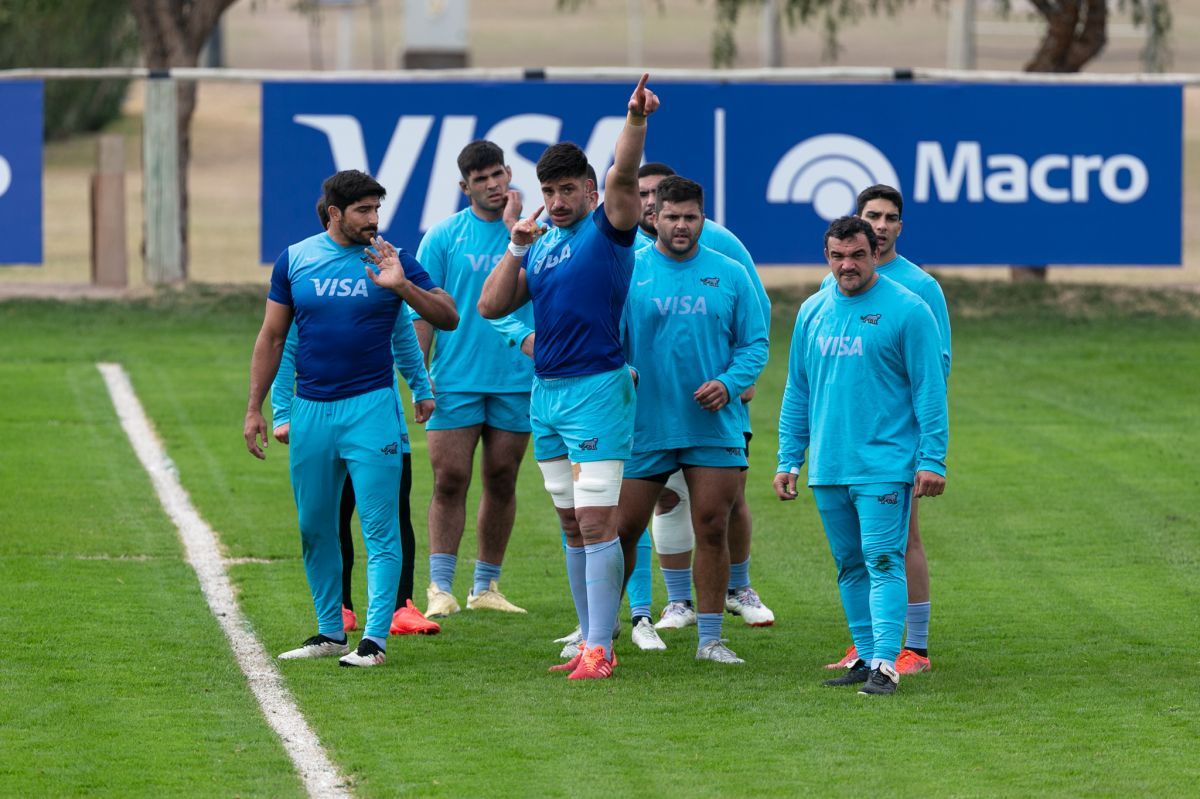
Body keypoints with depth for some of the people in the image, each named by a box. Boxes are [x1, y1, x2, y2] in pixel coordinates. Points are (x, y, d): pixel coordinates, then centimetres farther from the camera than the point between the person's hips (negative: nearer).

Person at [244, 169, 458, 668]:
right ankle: (330, 633, 20)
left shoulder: (390, 261, 0)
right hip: (311, 410, 3)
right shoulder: (296, 259, 6)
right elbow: (272, 337, 12)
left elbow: (449, 318, -2)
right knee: (314, 529, 9)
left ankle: (375, 637, -7)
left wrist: (402, 286, -18)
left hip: (371, 407, -3)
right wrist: (255, 409, 8)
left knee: (379, 529, -8)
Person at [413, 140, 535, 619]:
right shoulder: (444, 237, 2)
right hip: (455, 381, -2)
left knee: (502, 483, 6)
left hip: (516, 378, 2)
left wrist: (513, 225, -13)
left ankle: (486, 587, 16)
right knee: (449, 481, -6)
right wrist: (419, 373, -5)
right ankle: (440, 588, -5)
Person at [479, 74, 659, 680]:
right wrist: (516, 248, 0)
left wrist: (635, 122, -38)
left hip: (597, 387, -7)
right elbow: (491, 306, 11)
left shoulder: (607, 230, -4)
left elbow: (623, 176, -23)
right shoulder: (542, 244, 15)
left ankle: (600, 649, -11)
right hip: (546, 391, 7)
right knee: (573, 527, 10)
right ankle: (590, 641, 15)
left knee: (597, 522, -10)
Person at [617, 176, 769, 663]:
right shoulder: (628, 272, 0)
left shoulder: (729, 275, 5)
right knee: (622, 530, 3)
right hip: (644, 427, -1)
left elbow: (755, 343, 7)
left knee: (712, 528, -1)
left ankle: (710, 638, 7)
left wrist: (729, 383, -10)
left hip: (713, 427, 1)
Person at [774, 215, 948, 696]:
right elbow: (797, 391, 17)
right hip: (827, 469, 6)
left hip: (884, 465, -6)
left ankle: (885, 663, -15)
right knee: (850, 566, 10)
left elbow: (930, 389, -5)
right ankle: (866, 656, 17)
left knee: (883, 562, -12)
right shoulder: (813, 312, 11)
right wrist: (788, 460, 13)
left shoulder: (907, 310, -5)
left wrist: (932, 460, -11)